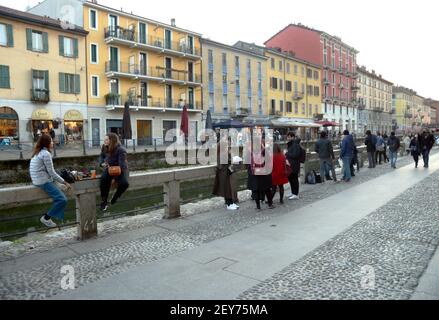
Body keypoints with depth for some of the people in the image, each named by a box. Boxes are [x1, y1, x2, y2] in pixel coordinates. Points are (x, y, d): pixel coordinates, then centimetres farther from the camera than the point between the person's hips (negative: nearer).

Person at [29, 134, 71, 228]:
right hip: (44, 181, -10)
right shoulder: (46, 153, -14)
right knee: (62, 200, -16)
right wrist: (64, 183, -8)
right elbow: (51, 172, -15)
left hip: (38, 179, 10)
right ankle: (46, 218, -2)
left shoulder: (38, 152, 16)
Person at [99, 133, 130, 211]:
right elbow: (101, 156, 20)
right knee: (104, 179, -31)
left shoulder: (121, 150, -20)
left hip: (120, 170, -4)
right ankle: (104, 202, -20)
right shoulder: (105, 148, -1)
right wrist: (102, 163, -5)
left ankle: (115, 197, -2)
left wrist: (115, 178, -27)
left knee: (124, 183, -32)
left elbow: (121, 165, -24)